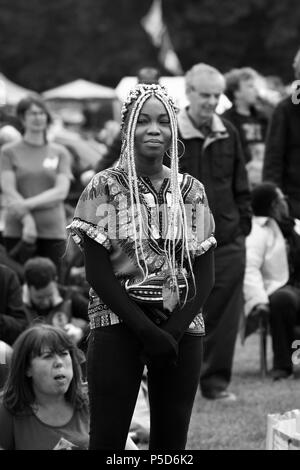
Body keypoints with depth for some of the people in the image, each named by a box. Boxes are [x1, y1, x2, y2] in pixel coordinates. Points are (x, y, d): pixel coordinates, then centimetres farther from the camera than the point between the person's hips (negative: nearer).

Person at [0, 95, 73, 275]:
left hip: (53, 231, 1)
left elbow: (61, 191, -1)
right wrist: (27, 220, -18)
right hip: (17, 231, -1)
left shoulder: (60, 153, 11)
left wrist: (27, 204, -14)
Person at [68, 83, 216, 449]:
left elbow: (205, 274, 5)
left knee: (171, 439, 3)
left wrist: (173, 330, -10)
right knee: (107, 437, -6)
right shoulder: (104, 188, -1)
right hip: (118, 324, -3)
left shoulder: (191, 191, 7)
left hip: (182, 327, 3)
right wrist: (146, 330, -13)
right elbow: (97, 271, -6)